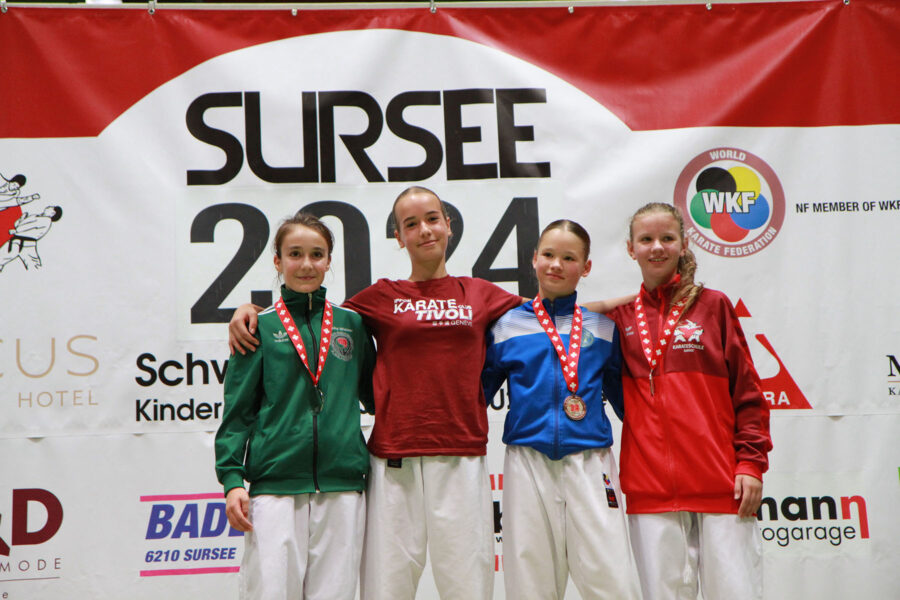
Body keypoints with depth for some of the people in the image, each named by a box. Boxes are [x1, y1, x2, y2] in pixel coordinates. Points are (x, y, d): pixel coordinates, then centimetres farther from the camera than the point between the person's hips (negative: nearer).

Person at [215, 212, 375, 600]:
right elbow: (237, 411, 3)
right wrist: (232, 480, -6)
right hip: (275, 483, -2)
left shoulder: (352, 324, 12)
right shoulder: (261, 328, 5)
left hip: (342, 484, 2)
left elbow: (375, 396, 23)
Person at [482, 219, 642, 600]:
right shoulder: (507, 326, 8)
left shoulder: (602, 328, 10)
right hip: (528, 464, 0)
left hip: (589, 464, 0)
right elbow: (476, 392, 13)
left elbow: (624, 396, 17)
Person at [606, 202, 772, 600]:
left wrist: (751, 462, -1)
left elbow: (747, 391, 5)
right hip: (651, 489, 1)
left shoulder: (713, 305, 7)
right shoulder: (620, 316, 11)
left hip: (720, 481, -1)